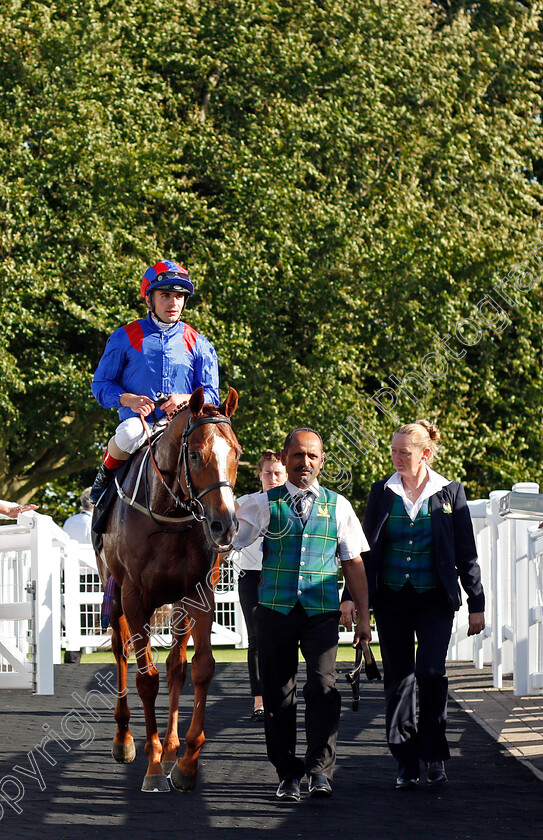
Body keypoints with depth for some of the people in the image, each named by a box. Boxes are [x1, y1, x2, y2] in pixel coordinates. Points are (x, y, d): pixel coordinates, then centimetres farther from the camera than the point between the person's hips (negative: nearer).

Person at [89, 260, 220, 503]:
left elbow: (211, 394, 12)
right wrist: (129, 399, -13)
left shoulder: (198, 344, 13)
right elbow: (101, 384, 8)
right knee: (130, 433, -39)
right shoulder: (126, 338, 8)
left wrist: (185, 399, -11)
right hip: (139, 418, -1)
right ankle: (105, 476, -6)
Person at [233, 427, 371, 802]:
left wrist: (363, 616, 10)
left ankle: (320, 769, -13)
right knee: (278, 694, 2)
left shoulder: (338, 506, 10)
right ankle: (288, 773, 13)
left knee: (324, 686, -16)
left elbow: (354, 563, 13)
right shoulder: (264, 504, 6)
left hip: (321, 612, 0)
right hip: (276, 611, 0)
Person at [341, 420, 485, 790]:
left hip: (435, 599, -2)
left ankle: (434, 753, 1)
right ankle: (407, 763, 9)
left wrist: (477, 605, 3)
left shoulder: (450, 493, 1)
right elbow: (366, 549, 9)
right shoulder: (382, 493, 5)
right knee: (398, 678, 1)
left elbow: (466, 553, 4)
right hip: (392, 599, 2)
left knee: (430, 671, -16)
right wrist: (350, 595, 2)